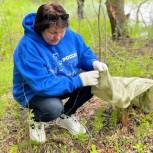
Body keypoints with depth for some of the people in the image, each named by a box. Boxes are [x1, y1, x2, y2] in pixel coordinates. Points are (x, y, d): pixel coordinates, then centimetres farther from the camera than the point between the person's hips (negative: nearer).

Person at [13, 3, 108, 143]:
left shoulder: (69, 35, -12)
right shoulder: (27, 47, -32)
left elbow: (84, 52, 5)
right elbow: (43, 85, -36)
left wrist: (94, 63, -20)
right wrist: (79, 80, -37)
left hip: (65, 82, 7)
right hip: (34, 91, -6)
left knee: (94, 81, -13)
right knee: (54, 107, -37)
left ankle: (66, 116, 10)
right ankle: (37, 121, 3)